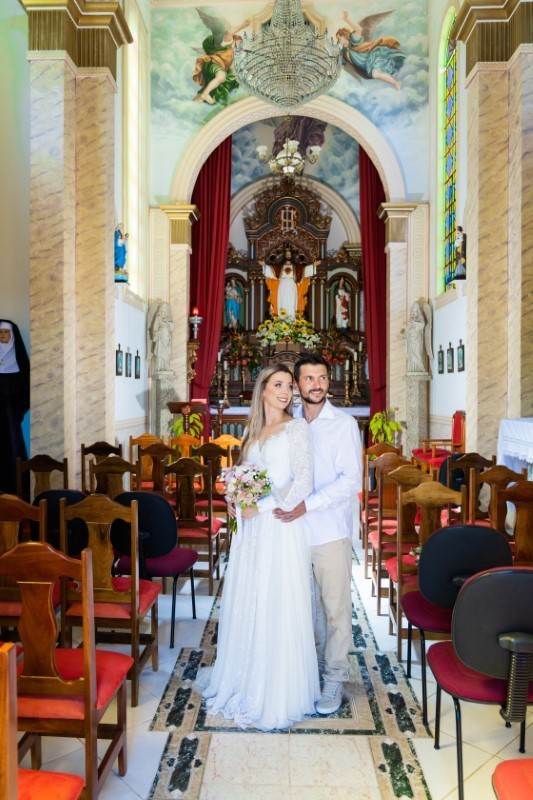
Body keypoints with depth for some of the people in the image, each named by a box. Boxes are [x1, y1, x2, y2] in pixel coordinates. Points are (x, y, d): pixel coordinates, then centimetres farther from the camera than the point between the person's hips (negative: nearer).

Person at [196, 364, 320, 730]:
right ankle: (244, 681, 33)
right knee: (245, 605, 14)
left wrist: (261, 507, -15)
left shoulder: (297, 428, -6)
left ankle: (276, 695, 19)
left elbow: (303, 482, -15)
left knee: (276, 610, 2)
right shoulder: (254, 430, 13)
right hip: (250, 527, 6)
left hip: (280, 528, -6)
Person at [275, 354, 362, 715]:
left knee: (335, 606, 5)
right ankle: (314, 662, 34)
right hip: (295, 528, 4)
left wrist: (307, 505, -22)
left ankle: (335, 677, 21)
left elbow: (351, 479, -13)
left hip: (330, 530, -3)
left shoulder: (344, 423, -6)